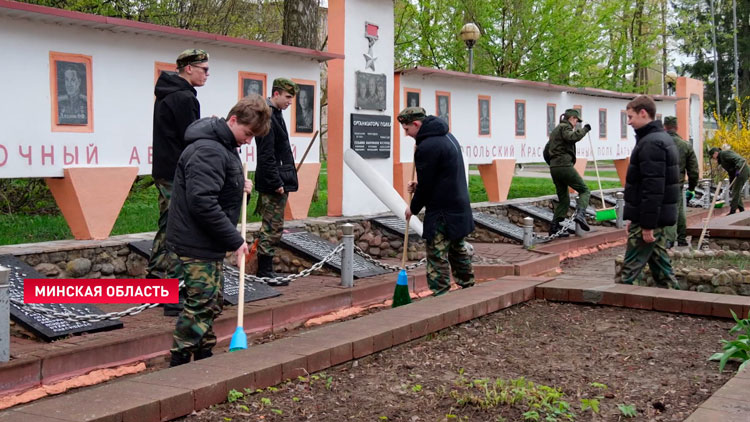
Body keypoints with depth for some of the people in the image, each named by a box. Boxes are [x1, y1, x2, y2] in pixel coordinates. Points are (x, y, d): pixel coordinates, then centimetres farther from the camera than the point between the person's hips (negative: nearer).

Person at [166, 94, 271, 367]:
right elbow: (202, 203, -28)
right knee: (200, 305, -5)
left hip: (210, 245, 10)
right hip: (195, 246, -10)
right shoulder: (207, 151, -21)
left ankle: (204, 359, 28)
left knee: (212, 304, 17)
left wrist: (239, 185, 10)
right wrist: (235, 240, -22)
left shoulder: (224, 146, 12)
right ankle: (179, 367, 4)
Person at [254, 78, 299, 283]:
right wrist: (276, 183, -21)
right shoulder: (267, 117, -15)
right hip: (273, 185, -10)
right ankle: (265, 271, 2)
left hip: (278, 182, 10)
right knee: (273, 228, -5)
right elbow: (266, 156, -21)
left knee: (271, 227, 14)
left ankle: (264, 269, 21)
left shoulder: (275, 114, 17)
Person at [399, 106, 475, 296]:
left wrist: (413, 208, 0)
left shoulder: (427, 147, -20)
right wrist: (418, 186, 9)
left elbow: (426, 185, -15)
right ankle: (468, 288, 31)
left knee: (437, 255, -4)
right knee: (458, 250, 21)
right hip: (460, 207, 10)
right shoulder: (447, 136, 13)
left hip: (441, 213, -10)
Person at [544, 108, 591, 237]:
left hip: (554, 168, 9)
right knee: (584, 190, -4)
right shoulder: (565, 127, -1)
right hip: (565, 165, -9)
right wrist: (584, 129, -12)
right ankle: (580, 213, -27)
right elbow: (572, 137, -25)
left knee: (563, 199, 12)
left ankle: (555, 226, 7)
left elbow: (546, 152, 27)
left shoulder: (555, 130, 27)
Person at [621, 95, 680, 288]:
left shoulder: (650, 143, -17)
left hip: (649, 216, -10)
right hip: (659, 216, 10)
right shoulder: (662, 138, 17)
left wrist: (647, 224, -23)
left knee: (630, 271, -6)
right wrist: (635, 219, 21)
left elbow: (653, 187, -23)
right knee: (660, 264, 13)